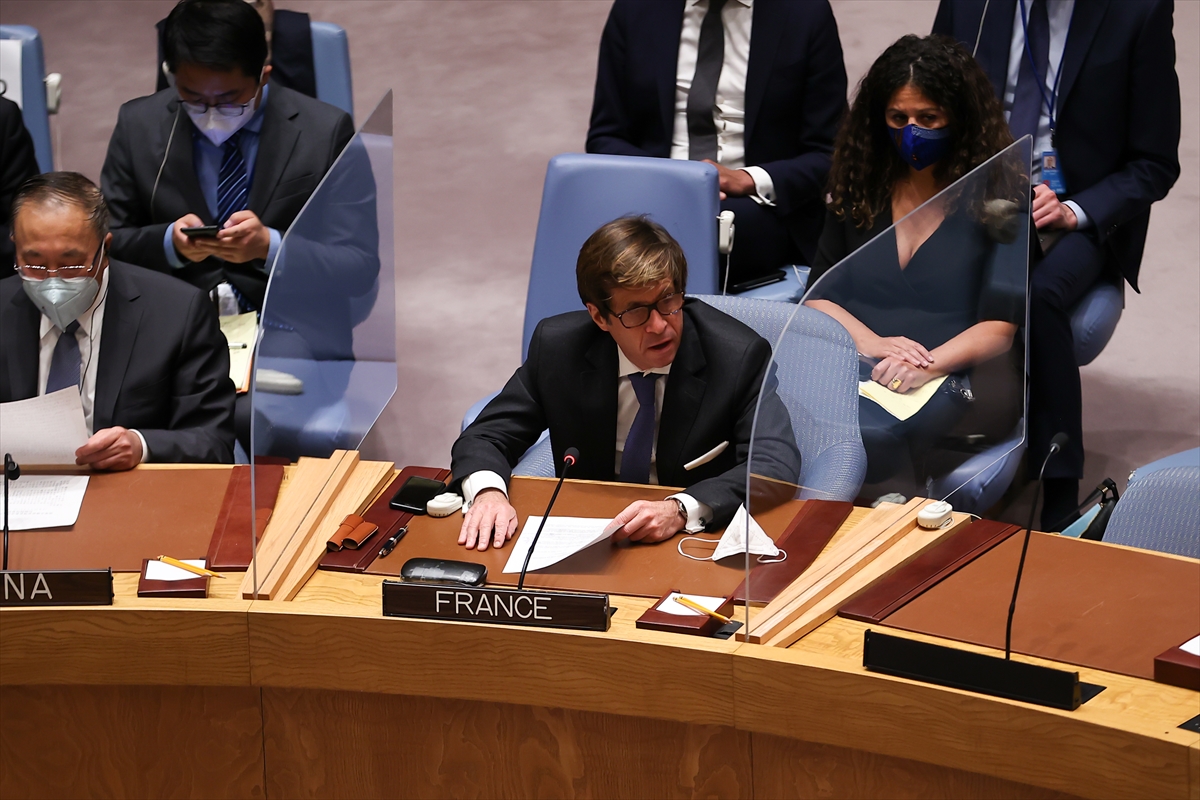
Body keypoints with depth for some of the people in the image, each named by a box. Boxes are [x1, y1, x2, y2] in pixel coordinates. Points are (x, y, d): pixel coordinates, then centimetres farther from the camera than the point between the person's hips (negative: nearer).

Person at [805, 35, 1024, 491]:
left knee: (870, 434, -41)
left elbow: (1000, 328, 1)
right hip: (846, 365, 3)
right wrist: (869, 342, -5)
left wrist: (928, 364, -17)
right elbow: (818, 296, 16)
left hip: (950, 380, -3)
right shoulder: (859, 188, 20)